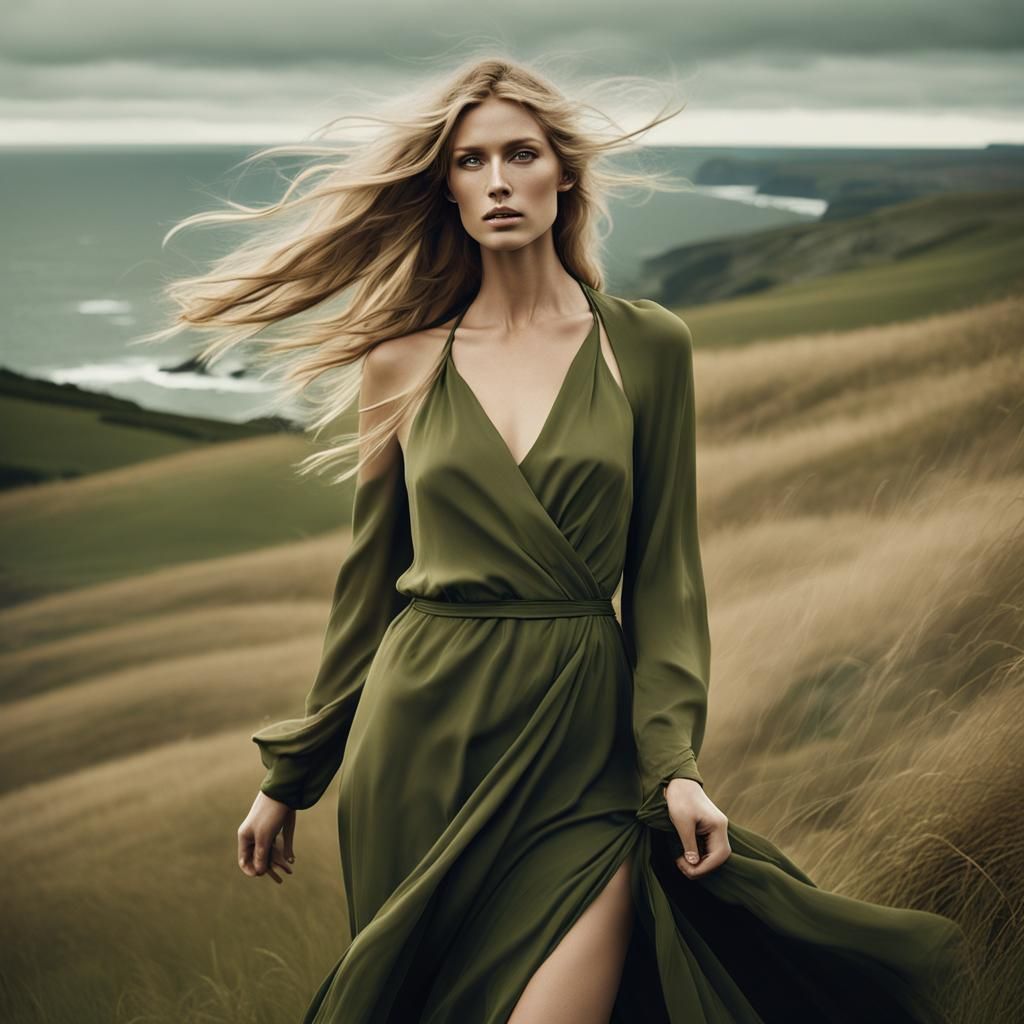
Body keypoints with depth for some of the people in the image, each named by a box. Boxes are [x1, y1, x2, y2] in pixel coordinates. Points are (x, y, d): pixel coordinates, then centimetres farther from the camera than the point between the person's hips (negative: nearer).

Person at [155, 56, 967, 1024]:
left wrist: (675, 760, -11)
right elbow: (370, 576, 10)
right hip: (421, 736, 1)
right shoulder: (404, 360, 4)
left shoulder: (646, 346, 2)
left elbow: (664, 568, 1)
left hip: (580, 738, -1)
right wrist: (289, 777, 12)